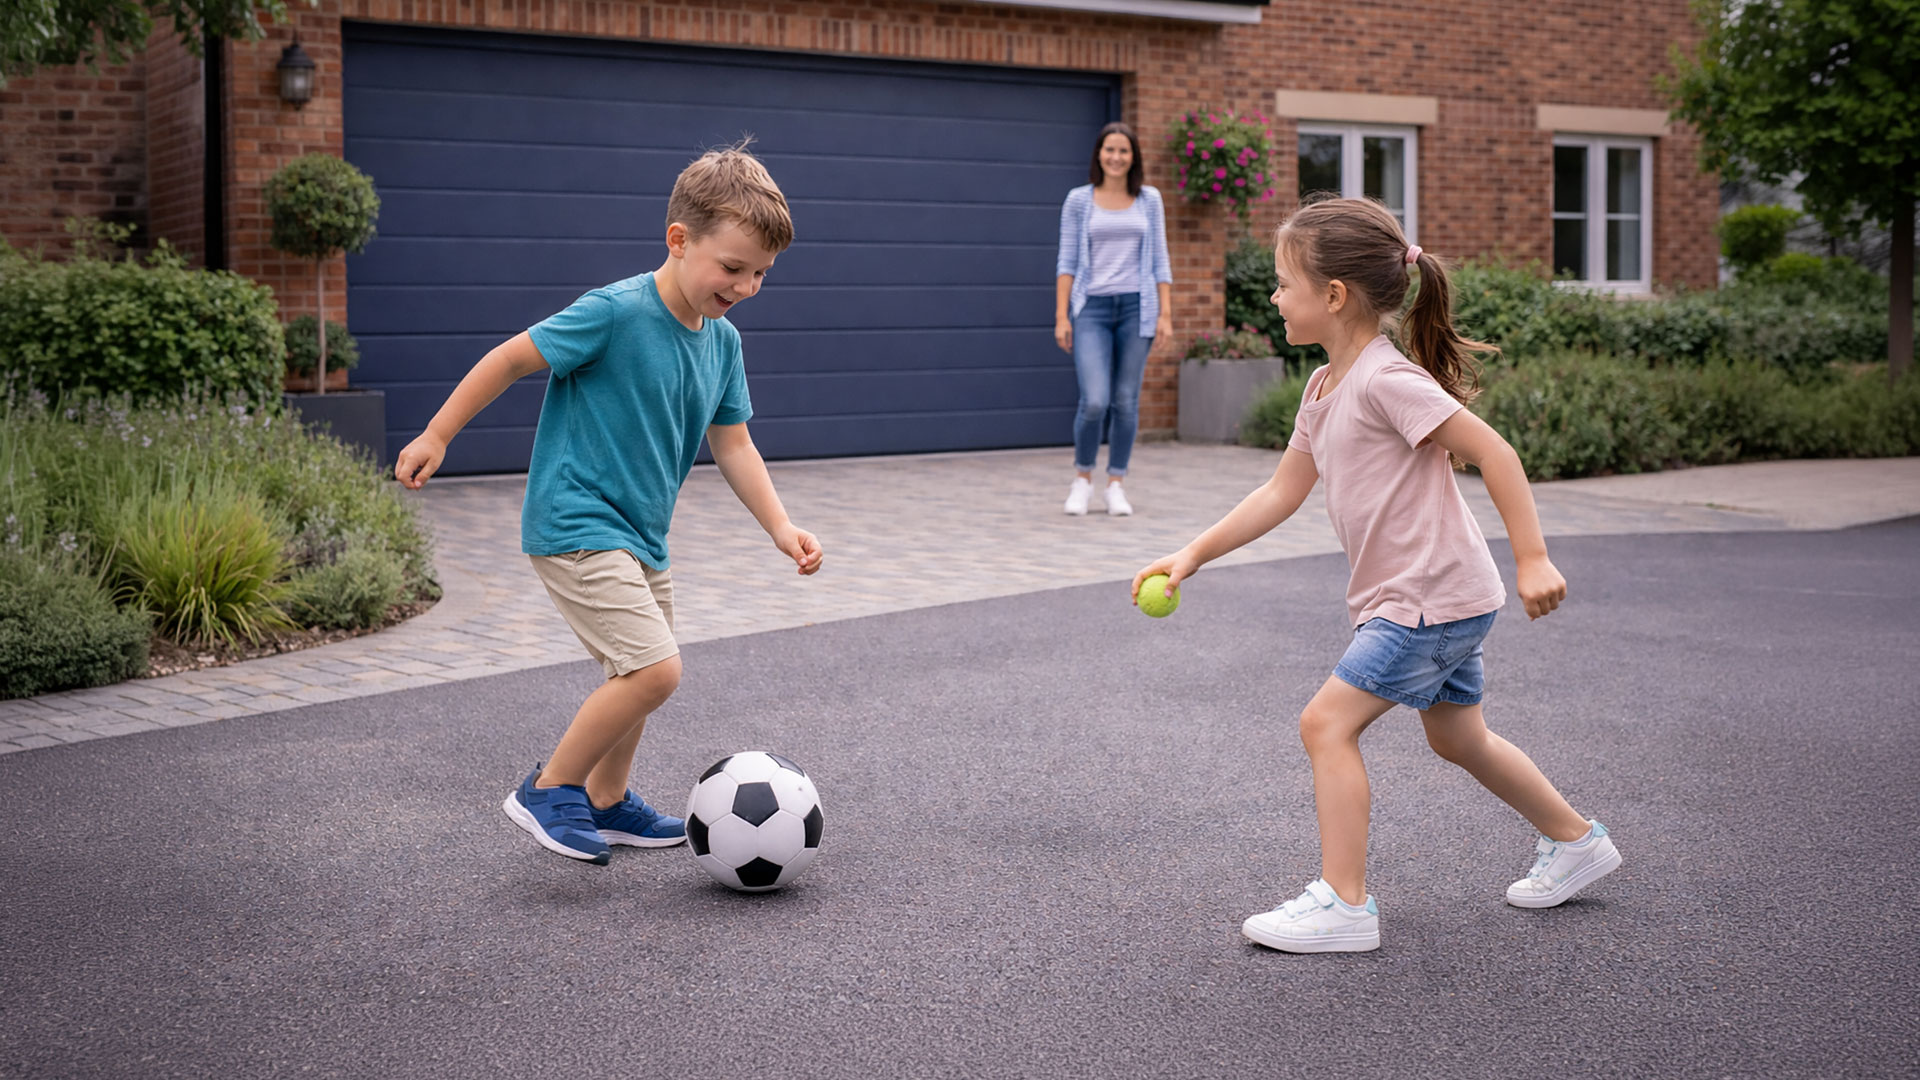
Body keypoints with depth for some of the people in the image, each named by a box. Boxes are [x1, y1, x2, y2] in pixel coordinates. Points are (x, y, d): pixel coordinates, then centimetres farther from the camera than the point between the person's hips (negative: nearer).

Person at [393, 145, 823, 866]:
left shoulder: (722, 341, 4)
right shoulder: (616, 313, -20)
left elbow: (732, 444, 11)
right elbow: (512, 358, -11)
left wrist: (780, 527, 1)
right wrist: (435, 437, -6)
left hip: (638, 536, 9)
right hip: (575, 526, -9)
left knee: (639, 674, 20)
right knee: (654, 668, -18)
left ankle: (606, 801, 39)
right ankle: (548, 791, -2)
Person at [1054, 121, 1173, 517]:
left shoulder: (1149, 200, 9)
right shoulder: (1078, 201, 4)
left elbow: (1159, 261, 9)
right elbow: (1067, 261, 3)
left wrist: (1165, 314, 1)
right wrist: (1061, 317, -4)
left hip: (1136, 307, 2)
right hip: (1092, 308, -2)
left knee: (1126, 402, 2)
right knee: (1094, 401, -13)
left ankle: (1115, 486, 13)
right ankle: (1082, 478, 9)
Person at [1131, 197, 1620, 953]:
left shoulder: (1385, 380, -20)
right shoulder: (1324, 388, 9)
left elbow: (1492, 452, -22)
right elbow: (1282, 492, 14)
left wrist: (1532, 559, -24)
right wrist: (1192, 555, 10)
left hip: (1433, 594, -10)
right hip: (1430, 599, 10)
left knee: (1328, 721, -12)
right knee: (1457, 738, 22)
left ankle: (1344, 902, -8)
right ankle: (1574, 843, 39)